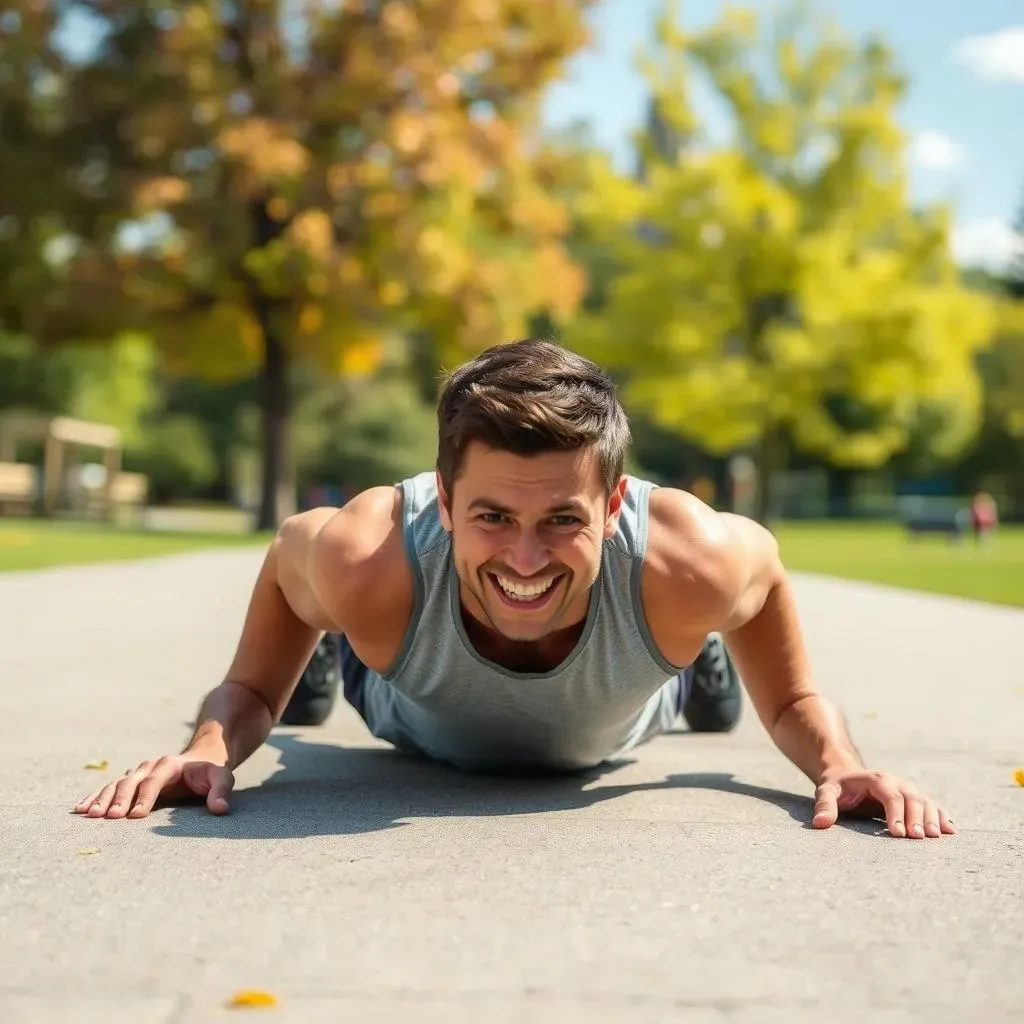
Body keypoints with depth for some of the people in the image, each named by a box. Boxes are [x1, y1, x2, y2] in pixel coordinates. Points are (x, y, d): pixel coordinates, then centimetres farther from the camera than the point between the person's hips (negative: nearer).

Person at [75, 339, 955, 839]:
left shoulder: (688, 563, -47)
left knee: (714, 705, 40)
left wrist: (838, 760, -35)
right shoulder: (370, 563, -47)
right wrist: (215, 742, -38)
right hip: (420, 733, 0)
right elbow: (289, 554, -23)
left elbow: (769, 586, -22)